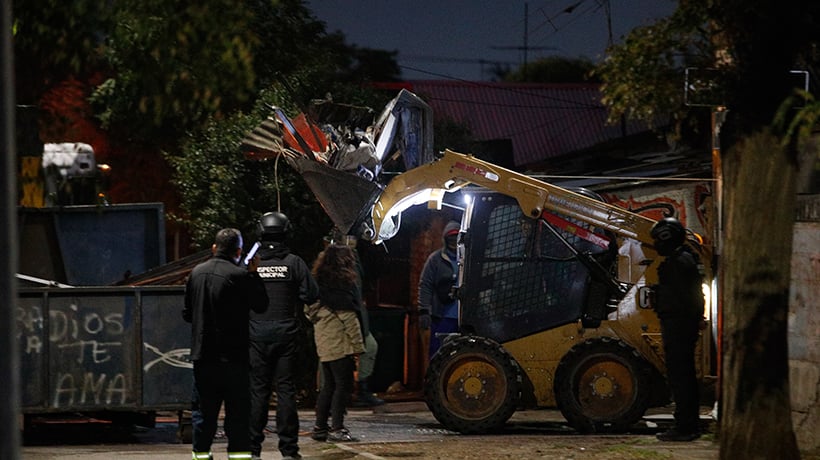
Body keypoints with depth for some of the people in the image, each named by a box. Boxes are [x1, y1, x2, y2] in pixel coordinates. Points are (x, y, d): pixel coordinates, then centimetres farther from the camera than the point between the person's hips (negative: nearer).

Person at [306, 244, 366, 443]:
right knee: (343, 384, -5)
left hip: (324, 343, 8)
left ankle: (320, 427, 14)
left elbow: (311, 311, 16)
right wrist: (358, 345, -11)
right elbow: (348, 316, -14)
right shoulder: (344, 282, -12)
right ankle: (337, 428, -8)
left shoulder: (321, 281, 12)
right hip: (339, 342, -8)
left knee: (328, 385, 14)